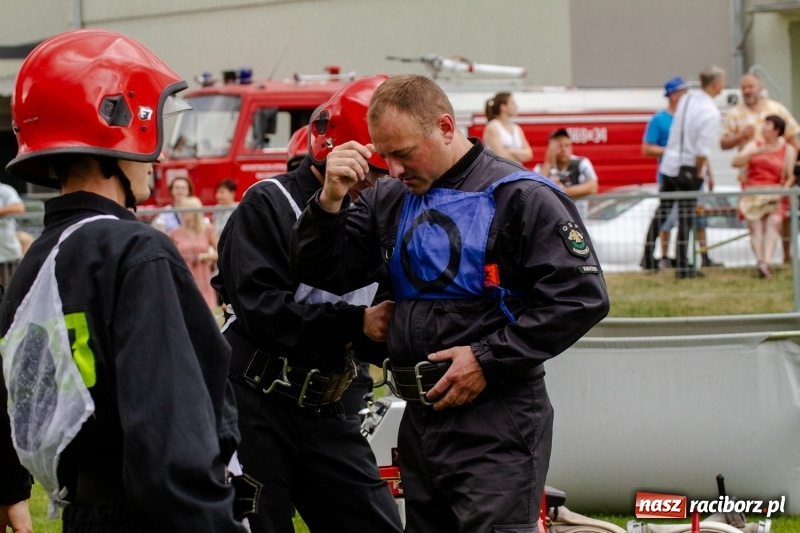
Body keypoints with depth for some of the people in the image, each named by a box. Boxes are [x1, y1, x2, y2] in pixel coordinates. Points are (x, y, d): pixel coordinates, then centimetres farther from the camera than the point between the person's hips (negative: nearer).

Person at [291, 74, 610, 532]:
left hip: (496, 426, -7)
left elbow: (581, 297, -14)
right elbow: (321, 275, 10)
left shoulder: (520, 197, -8)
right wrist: (331, 200, -7)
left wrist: (488, 358, -16)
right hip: (420, 420, 7)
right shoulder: (389, 201, 12)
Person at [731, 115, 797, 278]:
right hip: (753, 193, 2)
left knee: (774, 221, -27)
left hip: (774, 194, -2)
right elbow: (735, 162, 1)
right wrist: (755, 152, -14)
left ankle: (766, 263, -40)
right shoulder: (754, 144, 15)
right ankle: (760, 261, -34)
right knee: (755, 225, -20)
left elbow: (790, 177, 5)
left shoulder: (788, 150, 11)